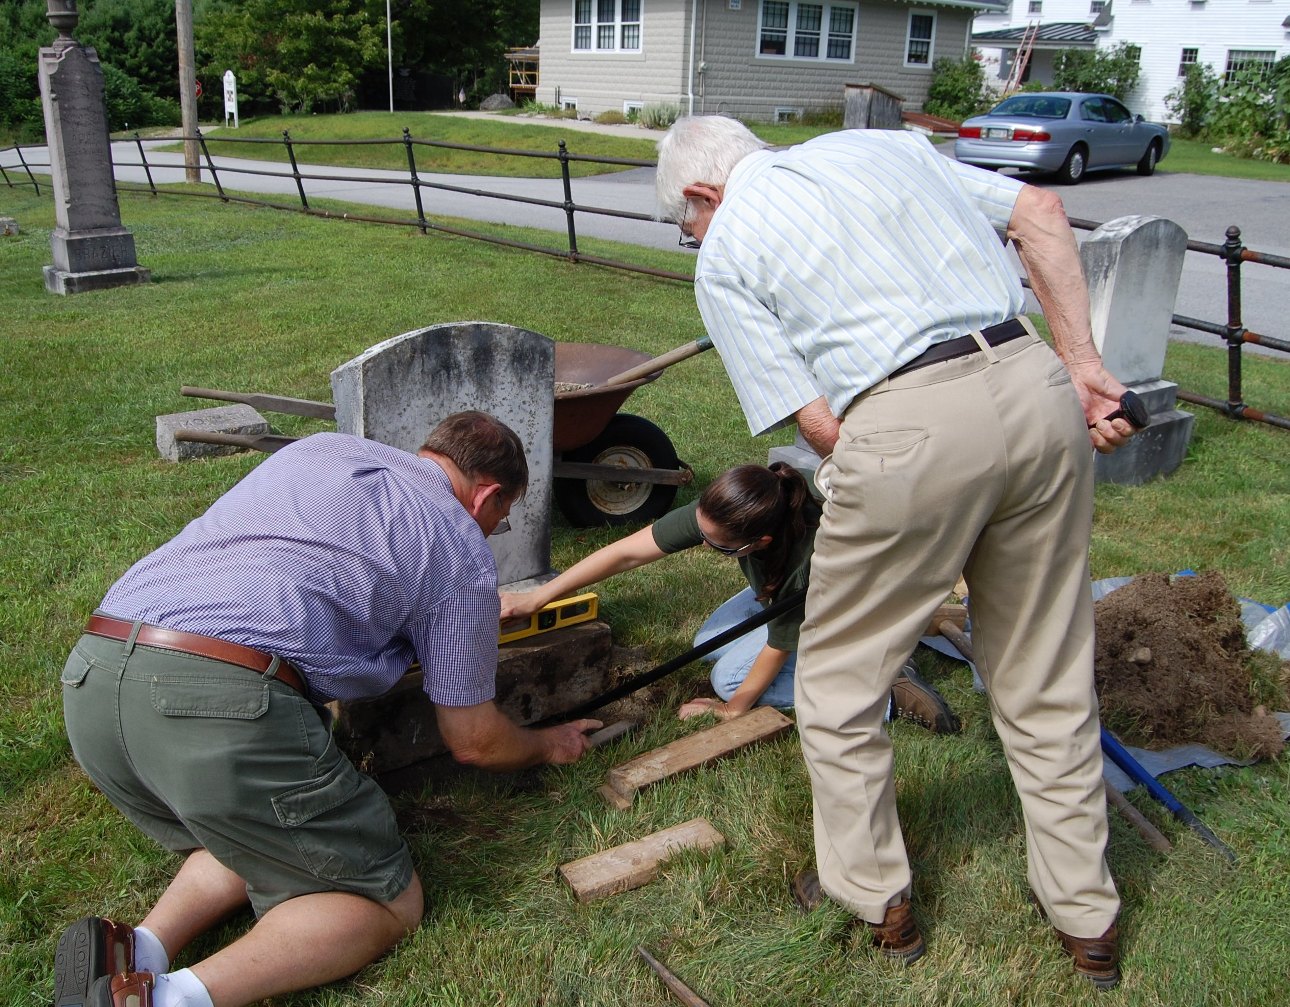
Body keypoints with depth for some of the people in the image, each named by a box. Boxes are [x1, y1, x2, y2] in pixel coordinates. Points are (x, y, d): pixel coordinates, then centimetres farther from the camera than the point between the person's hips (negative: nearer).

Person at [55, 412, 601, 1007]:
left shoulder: (319, 446, 25)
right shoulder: (463, 552, 9)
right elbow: (473, 742, 15)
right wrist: (548, 746, 37)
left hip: (89, 680, 8)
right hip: (222, 705, -7)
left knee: (256, 845, 31)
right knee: (391, 905, 11)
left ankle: (139, 954, 4)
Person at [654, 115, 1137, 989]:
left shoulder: (725, 254, 8)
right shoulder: (876, 145, 23)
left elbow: (816, 421, -1)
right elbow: (1040, 211, 14)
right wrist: (1083, 365, 13)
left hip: (909, 427, -6)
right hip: (1036, 391, 6)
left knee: (840, 682, 17)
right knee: (1047, 682, 19)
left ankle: (877, 899, 32)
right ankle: (1088, 920, 33)